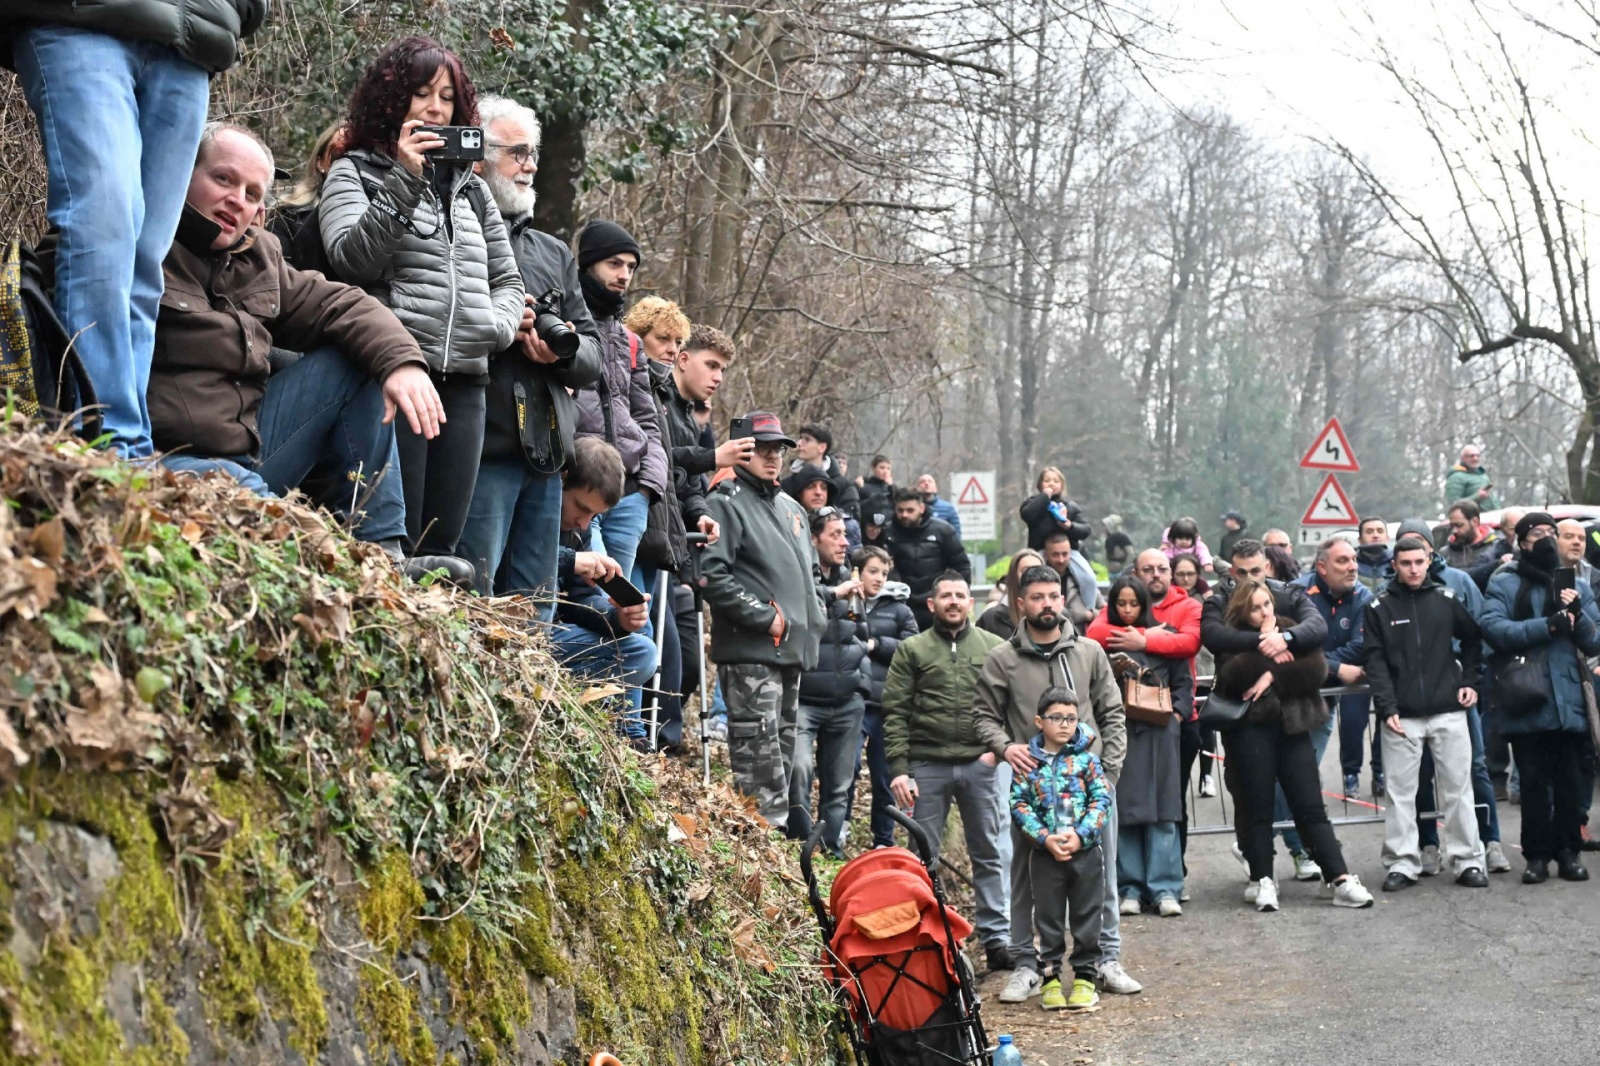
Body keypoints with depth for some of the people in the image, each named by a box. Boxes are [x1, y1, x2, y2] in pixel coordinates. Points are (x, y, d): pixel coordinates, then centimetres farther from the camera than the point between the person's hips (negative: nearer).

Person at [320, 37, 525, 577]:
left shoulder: (470, 188, 21)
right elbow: (352, 260, -10)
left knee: (442, 543, 3)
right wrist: (405, 182, -15)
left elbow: (508, 279, 25)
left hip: (465, 383, 5)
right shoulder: (355, 173, 6)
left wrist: (498, 325, 4)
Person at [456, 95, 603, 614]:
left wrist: (566, 350, -3)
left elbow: (593, 358, 18)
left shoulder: (554, 253, 23)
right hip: (481, 450, -7)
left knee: (535, 614, 10)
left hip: (546, 455, 7)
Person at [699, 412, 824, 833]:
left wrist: (813, 615, 14)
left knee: (783, 747, 12)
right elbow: (712, 574, -17)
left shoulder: (791, 509, 21)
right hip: (749, 649, -9)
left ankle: (778, 830, 18)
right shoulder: (727, 504, -6)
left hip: (792, 649, 9)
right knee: (759, 752, -12)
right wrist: (765, 619, -17)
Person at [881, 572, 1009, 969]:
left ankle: (997, 937, 12)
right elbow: (895, 712, 0)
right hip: (927, 766, -1)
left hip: (980, 764, 1)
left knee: (988, 854, 6)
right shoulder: (912, 650, 5)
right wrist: (898, 768, -8)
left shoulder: (994, 648, 8)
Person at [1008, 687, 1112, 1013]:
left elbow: (1102, 798, -3)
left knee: (1086, 917, 7)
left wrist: (1081, 834, -15)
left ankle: (1085, 977, 17)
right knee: (1048, 917, 7)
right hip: (1044, 853, 0)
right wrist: (1045, 838, -15)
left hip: (1085, 850, 0)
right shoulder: (1028, 762, 0)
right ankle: (1050, 978, 16)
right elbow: (1019, 804, -4)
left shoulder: (1086, 759, 1)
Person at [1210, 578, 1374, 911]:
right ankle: (1262, 881, 11)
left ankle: (1340, 880, 0)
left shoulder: (1291, 631, 9)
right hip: (1251, 730, -2)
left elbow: (1316, 669, -5)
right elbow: (1231, 678, -15)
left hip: (1291, 727, 2)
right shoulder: (1232, 639, 3)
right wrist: (1264, 645, -14)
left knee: (1311, 806, 1)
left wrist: (1274, 676, -13)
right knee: (1258, 808, 2)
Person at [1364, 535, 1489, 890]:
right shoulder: (1380, 607, 1)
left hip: (1448, 711, 1)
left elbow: (1472, 639, 18)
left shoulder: (1447, 600, 5)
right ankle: (1402, 863, 7)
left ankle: (1468, 861, 10)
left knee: (1458, 789, 4)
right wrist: (1386, 708, -11)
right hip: (1402, 715, -1)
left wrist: (1470, 681, 7)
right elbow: (1376, 661, -2)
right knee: (1400, 793, 1)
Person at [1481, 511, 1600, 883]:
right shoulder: (1504, 584, 2)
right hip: (1527, 702, -2)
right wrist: (1547, 625, -20)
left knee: (1569, 781, 6)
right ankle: (1537, 854, 10)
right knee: (1533, 781, 4)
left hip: (1569, 700, 2)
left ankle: (1568, 851, 15)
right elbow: (1493, 628, -14)